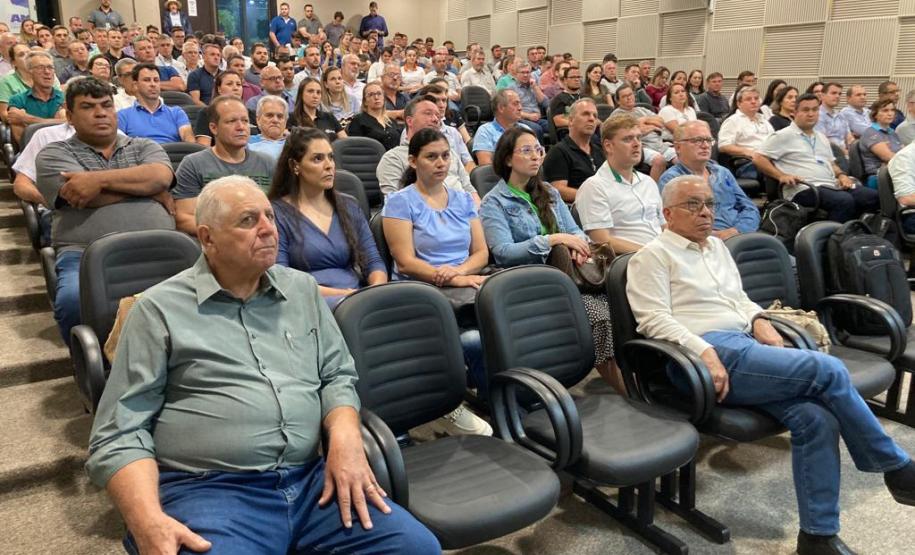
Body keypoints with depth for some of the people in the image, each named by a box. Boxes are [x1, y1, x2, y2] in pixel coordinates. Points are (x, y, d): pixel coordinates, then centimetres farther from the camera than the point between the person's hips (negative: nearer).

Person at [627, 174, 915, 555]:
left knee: (816, 418, -17)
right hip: (710, 353, -8)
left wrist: (759, 320, 8)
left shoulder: (717, 247, 26)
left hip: (745, 345, 8)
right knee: (829, 371, -19)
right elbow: (655, 320, -10)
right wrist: (704, 352, -22)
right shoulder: (653, 256, 1)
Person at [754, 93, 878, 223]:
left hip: (832, 185, 8)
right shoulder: (783, 136, 2)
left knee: (874, 197, -12)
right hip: (805, 188, -8)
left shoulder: (822, 137, 27)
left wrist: (841, 174, 11)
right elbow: (758, 158, -4)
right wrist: (781, 176, -14)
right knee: (845, 201, -33)